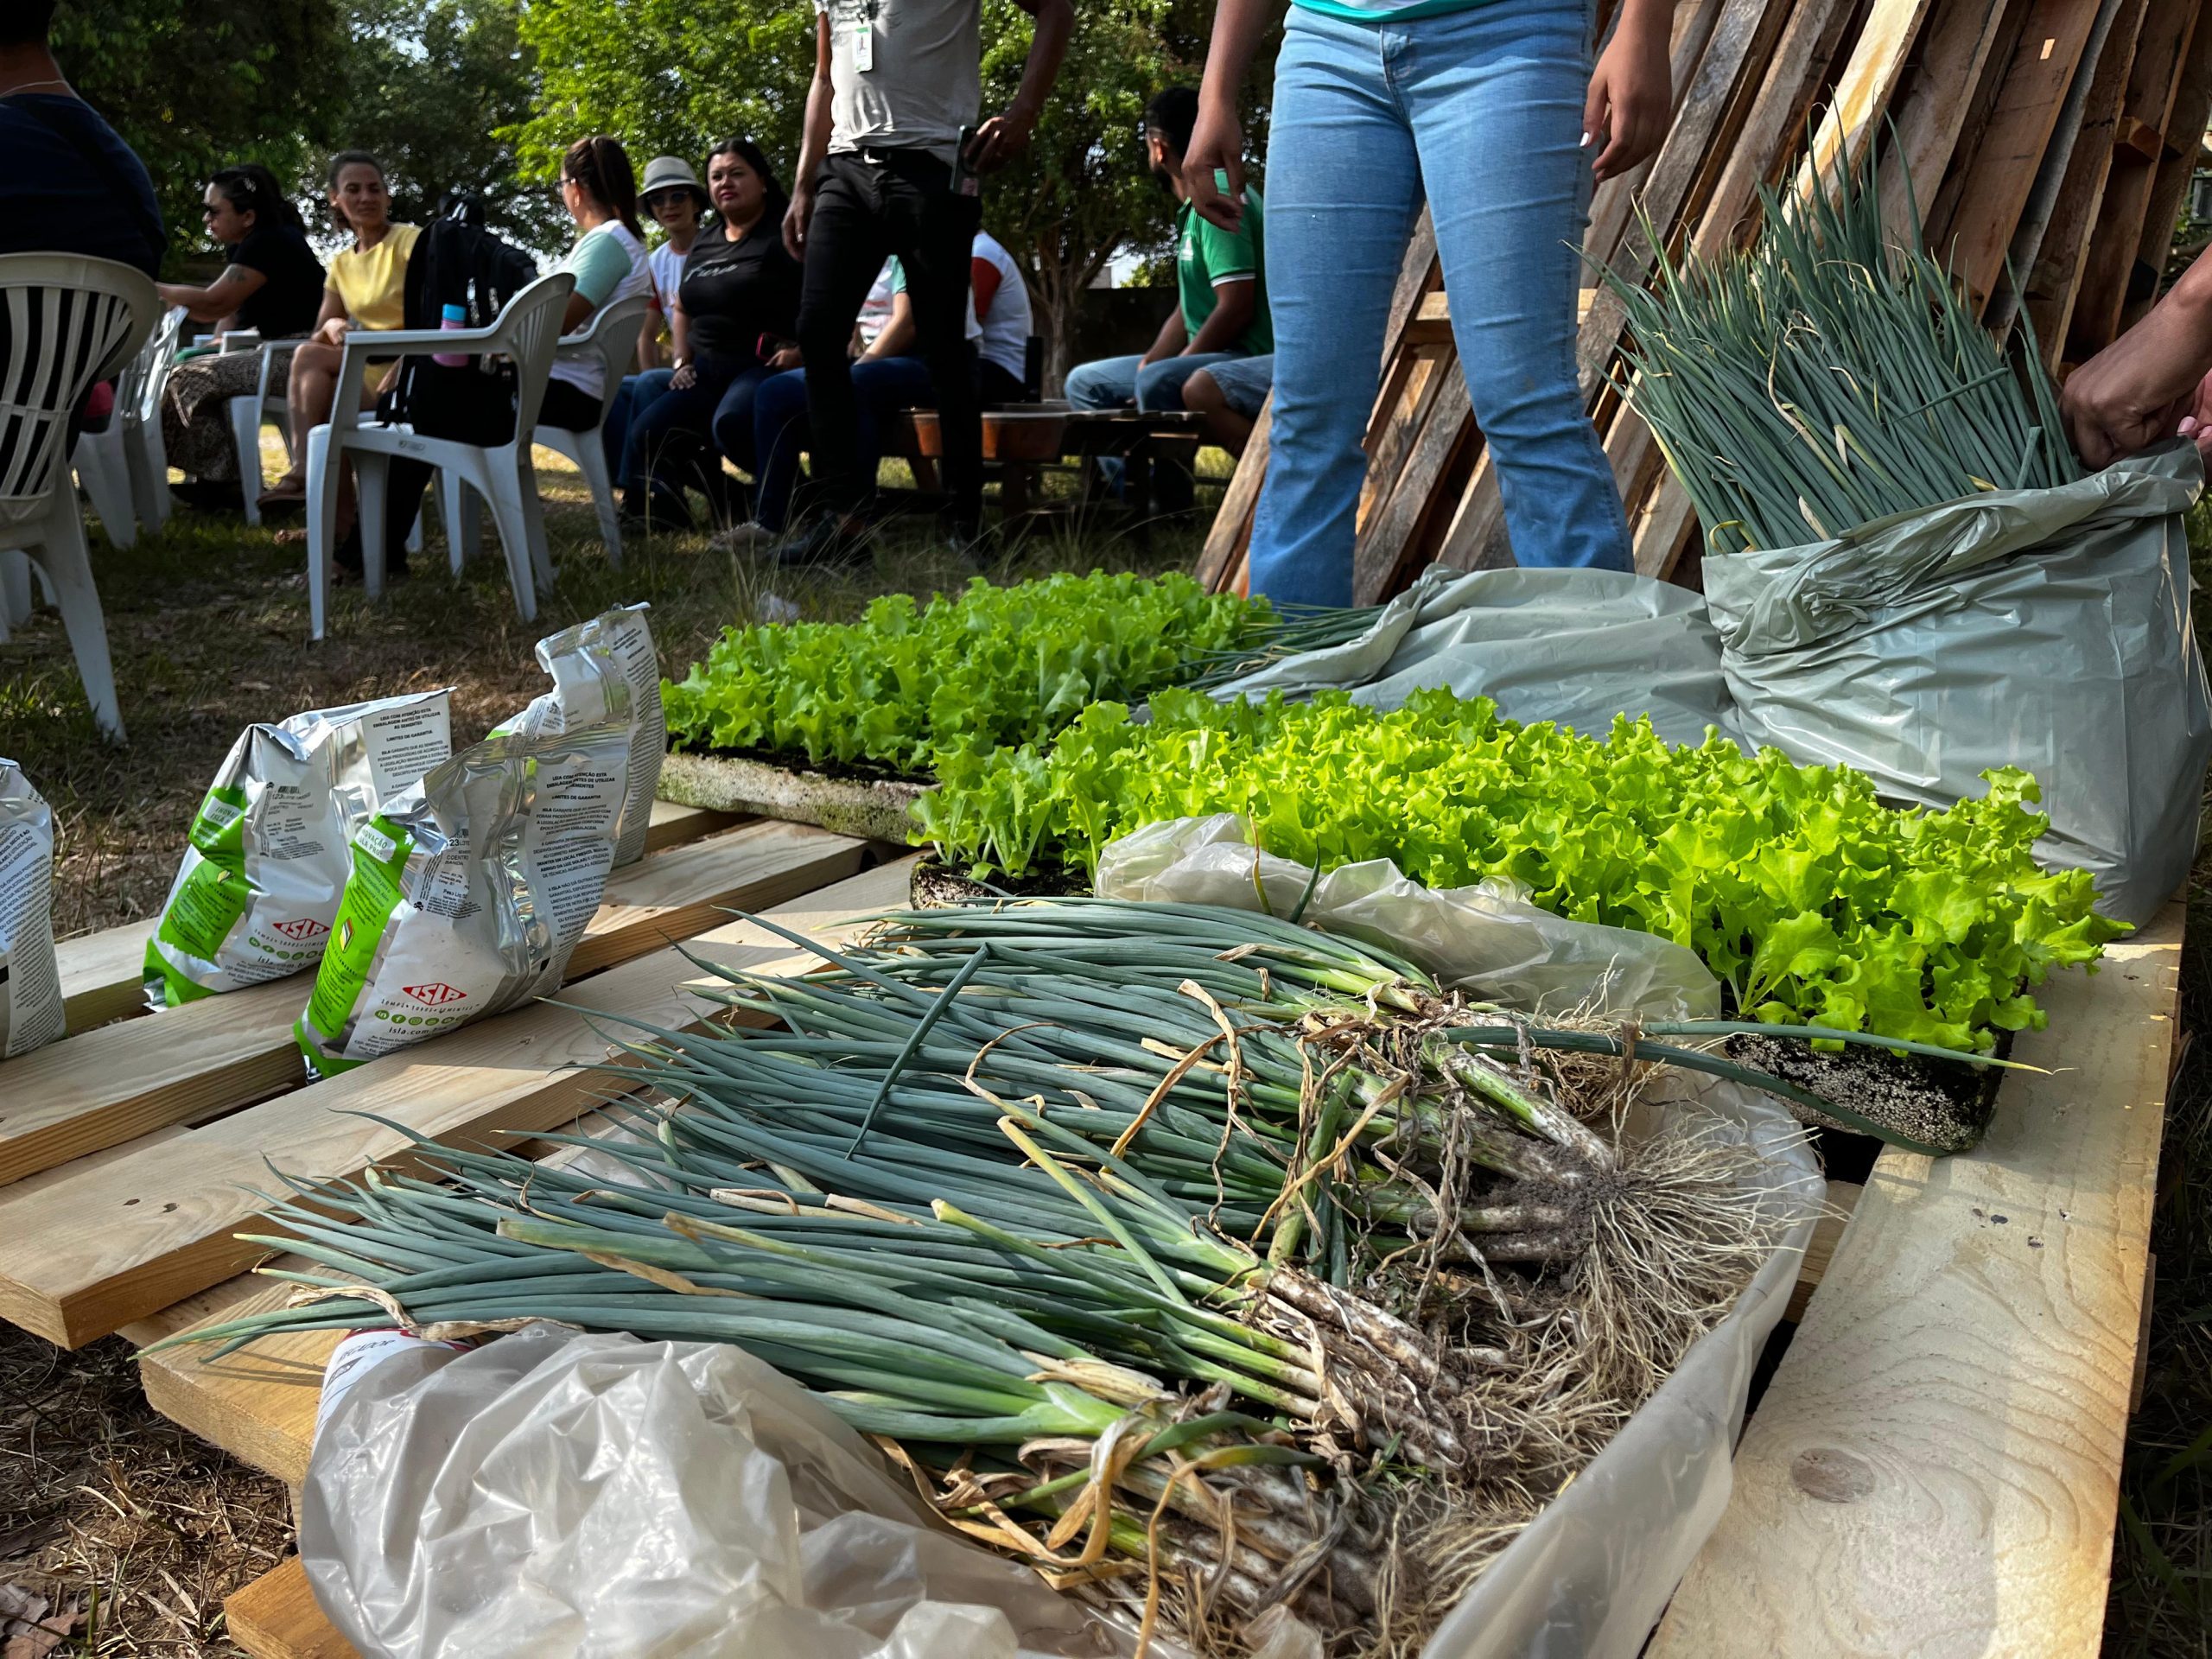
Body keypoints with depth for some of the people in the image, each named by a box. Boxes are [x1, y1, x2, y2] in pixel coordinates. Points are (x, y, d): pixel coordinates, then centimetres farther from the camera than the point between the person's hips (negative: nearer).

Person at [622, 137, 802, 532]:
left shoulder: (785, 233, -2)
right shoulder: (704, 246, 22)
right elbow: (681, 311, 34)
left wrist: (799, 350, -23)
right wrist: (682, 362, 18)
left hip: (765, 366, -7)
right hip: (708, 371, 7)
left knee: (732, 423, -37)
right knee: (646, 434, -11)